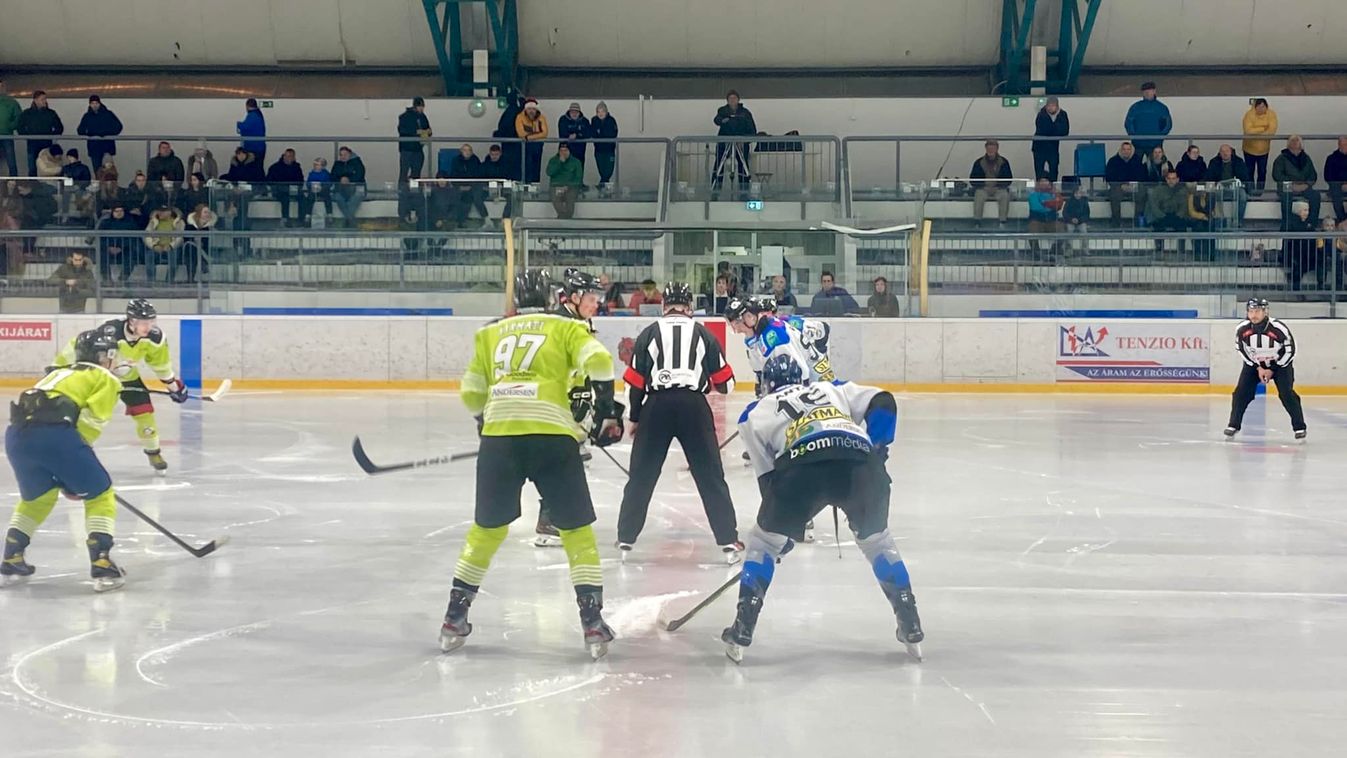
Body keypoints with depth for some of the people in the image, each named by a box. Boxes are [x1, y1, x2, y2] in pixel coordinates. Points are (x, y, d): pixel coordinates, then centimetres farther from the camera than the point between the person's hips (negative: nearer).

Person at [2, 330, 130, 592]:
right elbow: (91, 420, -1)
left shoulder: (62, 373, 37)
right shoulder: (106, 379, 15)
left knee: (37, 497, 31)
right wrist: (76, 465, 6)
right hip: (53, 432, -7)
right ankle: (101, 566, 0)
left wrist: (64, 471, 36)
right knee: (99, 494, 9)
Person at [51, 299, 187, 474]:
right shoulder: (109, 333, -41)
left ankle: (154, 453, 20)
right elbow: (78, 348, -33)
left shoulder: (154, 337, -23)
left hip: (128, 377, 4)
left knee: (145, 413, -2)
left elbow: (160, 361, -3)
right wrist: (56, 370, -27)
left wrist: (173, 384, 7)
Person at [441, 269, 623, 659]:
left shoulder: (490, 333, 24)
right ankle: (593, 623, 3)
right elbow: (598, 361, -2)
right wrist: (607, 411, 7)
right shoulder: (566, 327, 16)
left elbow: (472, 393, 22)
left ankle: (454, 619, 21)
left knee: (487, 528, 18)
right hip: (552, 434, -2)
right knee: (576, 529, 9)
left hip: (498, 435, 2)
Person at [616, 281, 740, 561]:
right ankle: (729, 541, 3)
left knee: (642, 475, 11)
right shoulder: (703, 334, 10)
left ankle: (625, 540, 14)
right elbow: (724, 382, 12)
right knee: (711, 477, 5)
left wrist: (633, 417, 17)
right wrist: (707, 379, 36)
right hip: (693, 405, 0)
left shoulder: (649, 333, 9)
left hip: (656, 405, 0)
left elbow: (635, 380, 6)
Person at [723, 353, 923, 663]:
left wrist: (782, 530, 33)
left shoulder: (755, 414, 31)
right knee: (877, 540, 27)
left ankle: (742, 630, 14)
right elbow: (882, 403, 20)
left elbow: (767, 477, 26)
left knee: (764, 539, 21)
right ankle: (911, 628, 24)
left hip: (801, 465, -2)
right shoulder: (835, 390, 37)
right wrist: (878, 448, 26)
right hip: (860, 462, 2)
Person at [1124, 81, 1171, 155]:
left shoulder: (1161, 107, 7)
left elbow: (1168, 124, 6)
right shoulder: (1136, 107, 7)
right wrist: (1133, 135, -11)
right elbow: (1128, 123, 3)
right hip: (1138, 144, 0)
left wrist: (1160, 136, -8)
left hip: (1155, 144, 0)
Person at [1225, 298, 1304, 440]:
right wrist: (1258, 368, -10)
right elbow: (1242, 350, -5)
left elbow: (1289, 350, -16)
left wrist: (1272, 370, -14)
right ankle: (1234, 425, 4)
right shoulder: (1241, 329, -21)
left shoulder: (1279, 328, -29)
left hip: (1280, 363, -3)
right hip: (1254, 364, 3)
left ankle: (1299, 427, -2)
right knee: (1242, 392, -8)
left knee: (1286, 394, -13)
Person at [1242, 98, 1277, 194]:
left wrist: (1256, 132, -24)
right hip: (1250, 149, -2)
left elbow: (1272, 130, -19)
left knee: (1262, 172, 9)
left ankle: (1260, 190, 21)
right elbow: (1248, 131, -25)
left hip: (1264, 150, 2)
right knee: (1250, 172, 7)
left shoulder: (1271, 114, -8)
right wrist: (1263, 129, -20)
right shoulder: (1249, 114, -15)